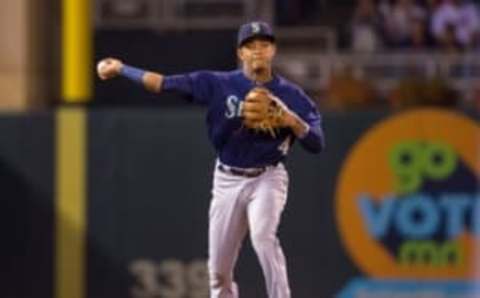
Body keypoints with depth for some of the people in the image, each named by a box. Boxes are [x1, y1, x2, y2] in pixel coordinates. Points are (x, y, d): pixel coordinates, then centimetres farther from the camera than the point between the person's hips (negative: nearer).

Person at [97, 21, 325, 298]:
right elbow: (165, 83, -6)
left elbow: (317, 145, -6)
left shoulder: (291, 95, -3)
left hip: (266, 179, -3)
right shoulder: (220, 84, -3)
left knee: (263, 236, -30)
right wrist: (121, 69, -10)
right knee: (219, 270, 5)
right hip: (228, 180, 3)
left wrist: (293, 122, -23)